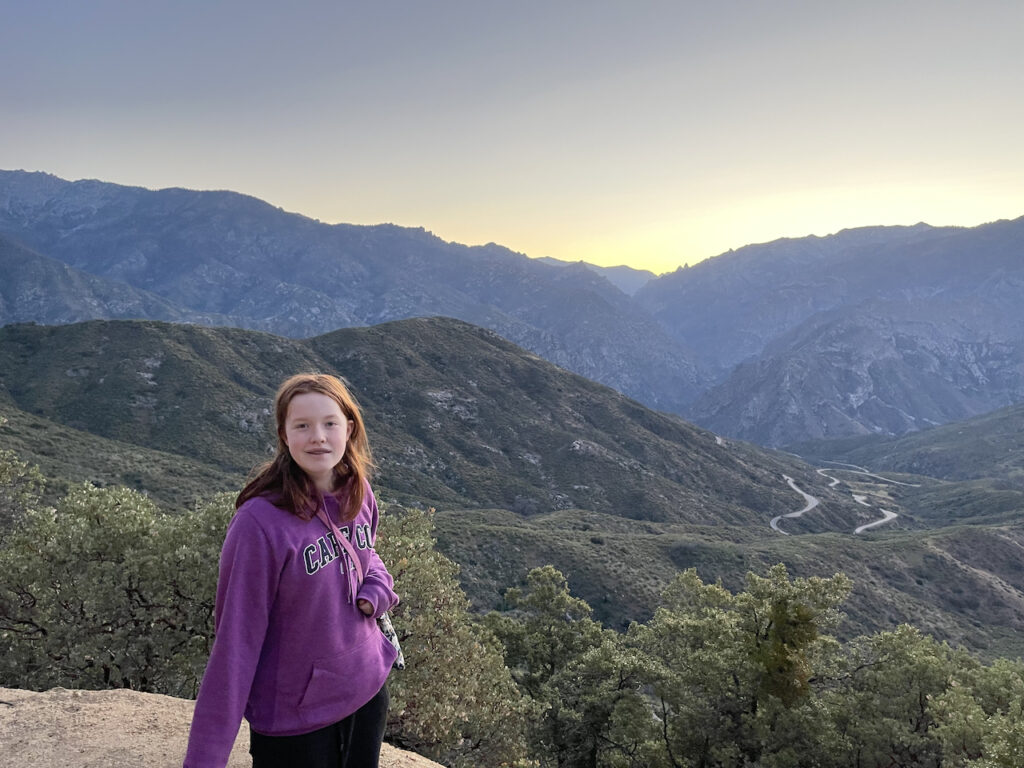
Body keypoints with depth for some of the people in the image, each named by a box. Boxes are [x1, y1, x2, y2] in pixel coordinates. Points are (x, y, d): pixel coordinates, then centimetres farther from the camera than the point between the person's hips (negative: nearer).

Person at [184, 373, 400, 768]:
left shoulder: (358, 494, -7)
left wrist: (377, 589, -8)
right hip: (293, 717, -5)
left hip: (367, 691, 5)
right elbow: (236, 642, -19)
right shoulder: (260, 521, -24)